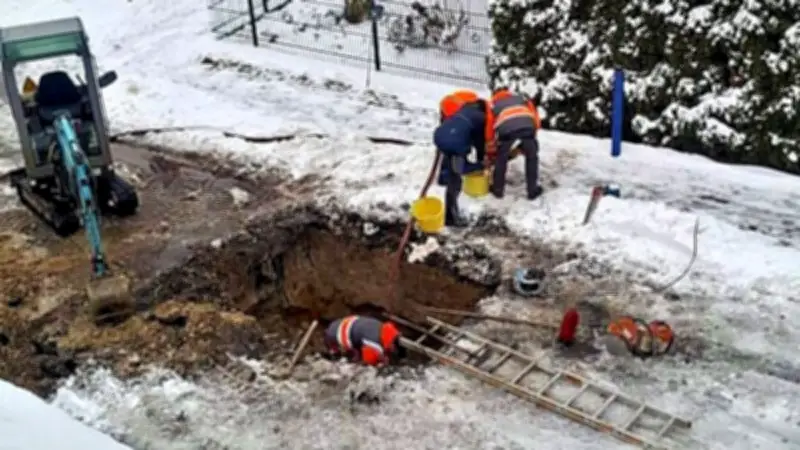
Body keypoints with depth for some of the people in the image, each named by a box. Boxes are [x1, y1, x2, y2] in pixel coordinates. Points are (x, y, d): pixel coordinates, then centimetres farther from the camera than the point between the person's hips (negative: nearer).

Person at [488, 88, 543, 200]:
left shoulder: (493, 104, 36)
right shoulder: (520, 97, 40)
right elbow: (533, 111, 28)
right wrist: (535, 129, 32)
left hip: (507, 131, -1)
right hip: (527, 127, 1)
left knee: (501, 160, 22)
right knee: (532, 158, 22)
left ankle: (498, 190, 32)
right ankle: (533, 190, 26)